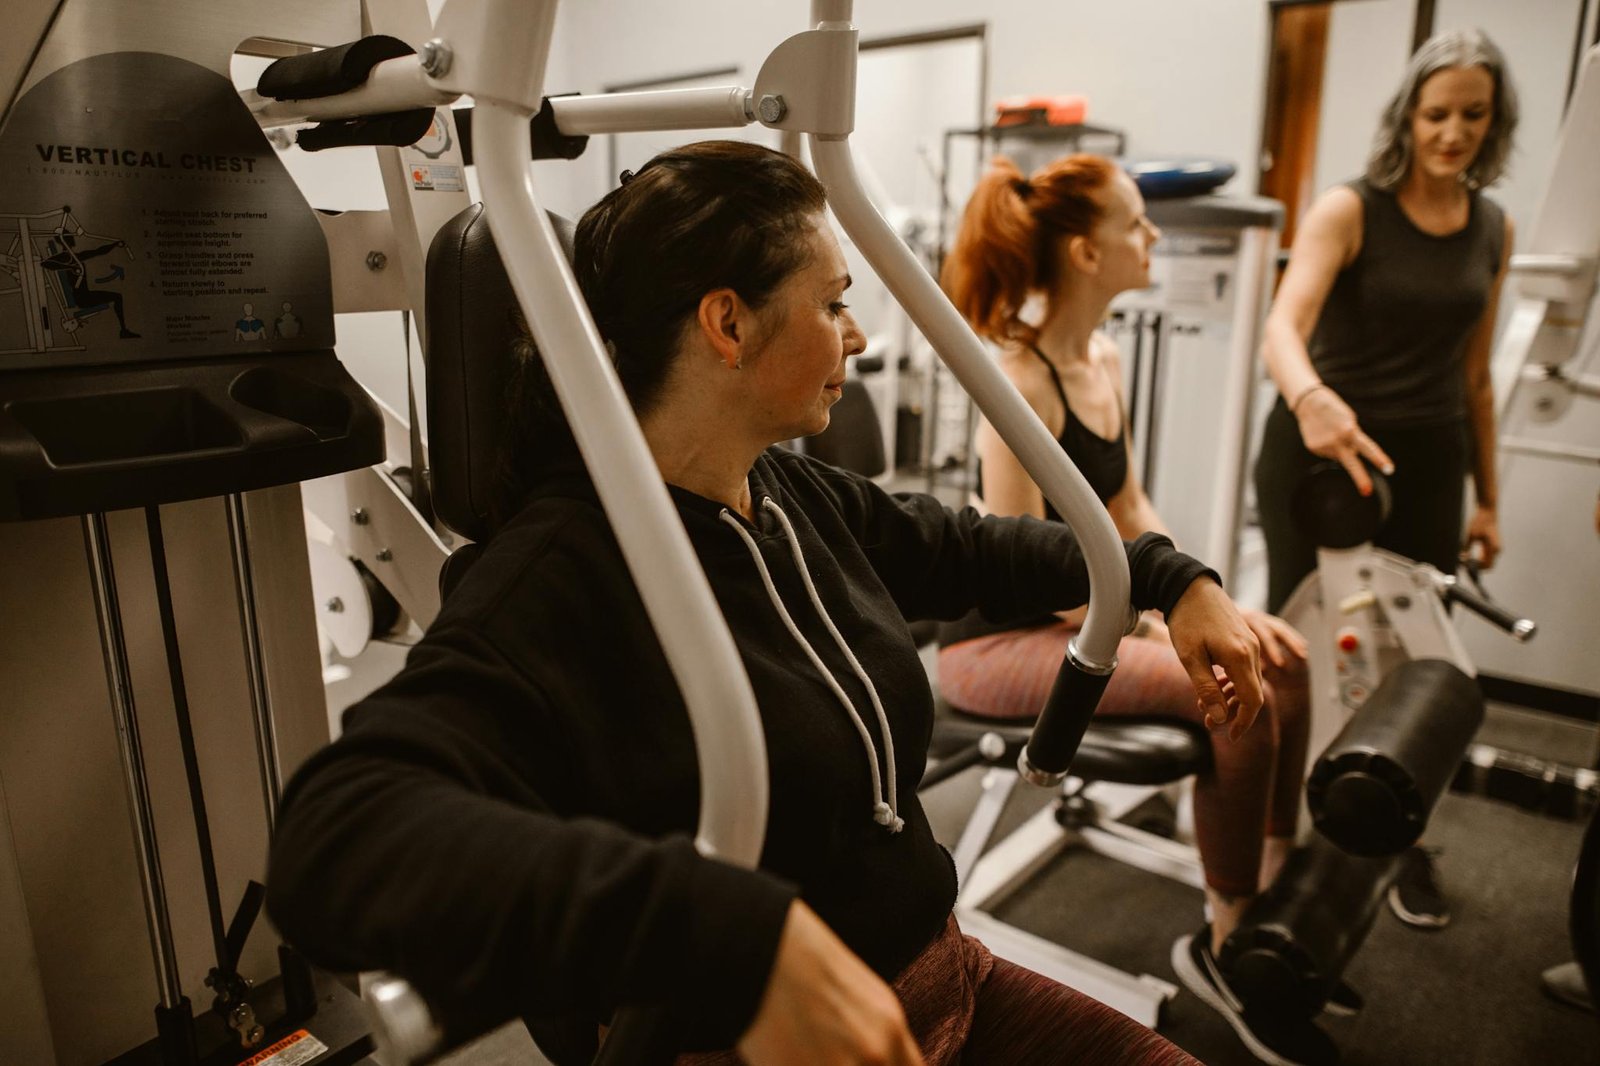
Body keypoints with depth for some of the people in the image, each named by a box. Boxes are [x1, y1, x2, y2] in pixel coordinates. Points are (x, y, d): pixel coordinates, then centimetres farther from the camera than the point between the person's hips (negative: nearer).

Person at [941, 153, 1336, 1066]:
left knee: (1282, 660, 4)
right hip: (998, 639, -9)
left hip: (1073, 612, 9)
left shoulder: (1106, 358, 6)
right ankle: (1225, 948, 2)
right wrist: (1164, 624, -17)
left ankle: (1275, 898, 20)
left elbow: (1131, 512, 12)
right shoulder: (1020, 378, -21)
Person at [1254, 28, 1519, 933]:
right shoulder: (1349, 210, -8)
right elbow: (1285, 325, -25)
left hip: (1425, 462, 4)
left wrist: (1488, 496, 14)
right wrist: (1309, 398, -47)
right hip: (1319, 451, -4)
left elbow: (1474, 373, 15)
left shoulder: (1493, 230, 9)